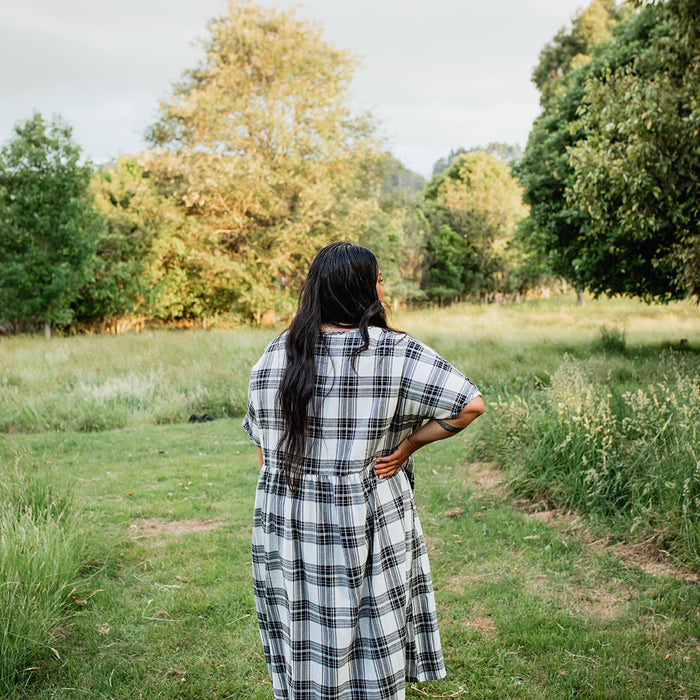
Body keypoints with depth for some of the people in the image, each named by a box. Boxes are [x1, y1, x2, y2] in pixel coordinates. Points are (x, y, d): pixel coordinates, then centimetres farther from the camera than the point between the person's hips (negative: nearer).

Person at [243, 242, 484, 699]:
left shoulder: (275, 356, 1)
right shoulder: (395, 353, -12)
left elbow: (262, 452, 8)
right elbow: (471, 404, -16)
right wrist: (411, 442, -6)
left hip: (287, 533, 4)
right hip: (367, 532, -4)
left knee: (304, 660, 17)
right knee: (373, 653, 13)